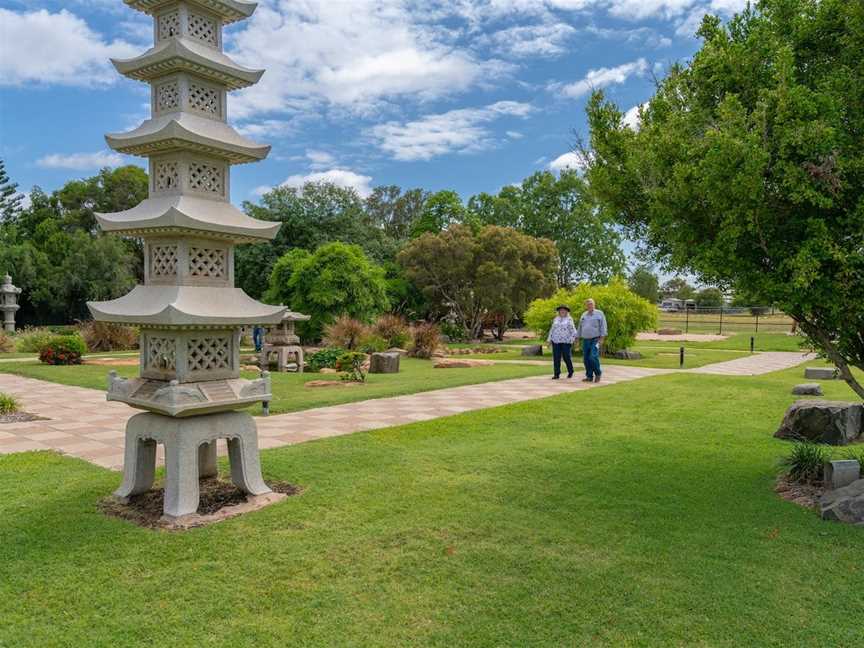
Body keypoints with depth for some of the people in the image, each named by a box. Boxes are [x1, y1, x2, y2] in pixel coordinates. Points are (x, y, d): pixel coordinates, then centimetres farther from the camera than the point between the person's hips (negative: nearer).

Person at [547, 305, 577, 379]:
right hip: (556, 341, 3)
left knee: (567, 357, -2)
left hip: (566, 341, -3)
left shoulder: (569, 319, 2)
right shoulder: (556, 319, 13)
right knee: (556, 358, -2)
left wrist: (571, 339, -9)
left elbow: (573, 331, 1)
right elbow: (552, 330, 17)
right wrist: (549, 339, 9)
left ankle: (570, 372, 20)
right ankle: (557, 374, 1)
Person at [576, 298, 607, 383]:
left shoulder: (599, 314, -1)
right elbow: (580, 328, 19)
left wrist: (602, 338, -13)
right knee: (586, 359, 3)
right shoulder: (583, 315, 14)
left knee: (593, 357, -17)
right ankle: (589, 376, 11)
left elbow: (603, 327, -5)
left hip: (595, 340, -5)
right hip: (585, 340, 5)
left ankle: (598, 374, 2)